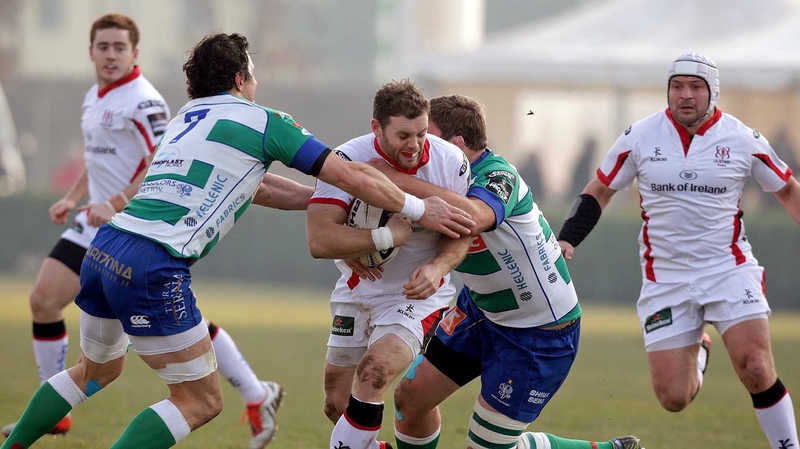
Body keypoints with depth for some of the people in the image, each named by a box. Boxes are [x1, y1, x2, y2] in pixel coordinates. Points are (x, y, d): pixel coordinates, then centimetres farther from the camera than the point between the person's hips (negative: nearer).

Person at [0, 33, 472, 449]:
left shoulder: (186, 119, 25)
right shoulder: (261, 121, 3)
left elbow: (255, 187, 36)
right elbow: (351, 175, 3)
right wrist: (421, 209, 12)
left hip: (103, 249, 8)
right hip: (154, 266, -8)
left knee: (97, 370, 31)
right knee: (201, 400, 2)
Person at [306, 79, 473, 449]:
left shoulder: (451, 162, -13)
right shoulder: (348, 160, -20)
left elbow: (460, 233, 0)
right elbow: (319, 240, -27)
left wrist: (437, 268, -20)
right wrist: (387, 236, -31)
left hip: (416, 295, -2)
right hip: (357, 293, 2)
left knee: (372, 372, -28)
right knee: (336, 405, 7)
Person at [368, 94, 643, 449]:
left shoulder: (499, 178, -30)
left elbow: (473, 216, -52)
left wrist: (400, 180, -50)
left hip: (541, 333, -8)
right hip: (481, 310, 8)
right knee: (411, 395, 7)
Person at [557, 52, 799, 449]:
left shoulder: (743, 140, -3)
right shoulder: (639, 138, -3)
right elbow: (598, 192, 8)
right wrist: (566, 240, -5)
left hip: (730, 270, -1)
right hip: (665, 278, 1)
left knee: (756, 369, -21)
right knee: (673, 399, -2)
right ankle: (697, 349, 33)